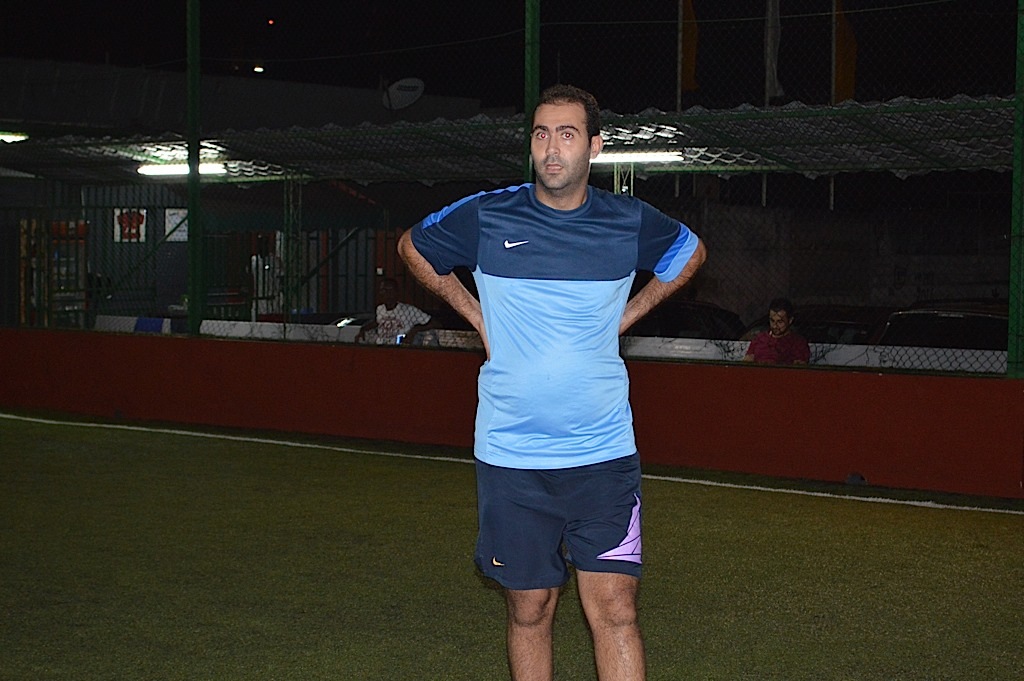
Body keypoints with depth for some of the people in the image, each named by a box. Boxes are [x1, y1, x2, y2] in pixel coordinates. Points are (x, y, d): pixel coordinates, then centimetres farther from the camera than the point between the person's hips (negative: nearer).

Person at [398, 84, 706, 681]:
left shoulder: (630, 223, -1)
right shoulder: (486, 217, -3)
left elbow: (691, 252, 21)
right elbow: (413, 247, 17)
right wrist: (477, 315, 8)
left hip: (603, 454, 0)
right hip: (510, 457, 0)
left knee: (615, 610, -5)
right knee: (530, 610, 9)